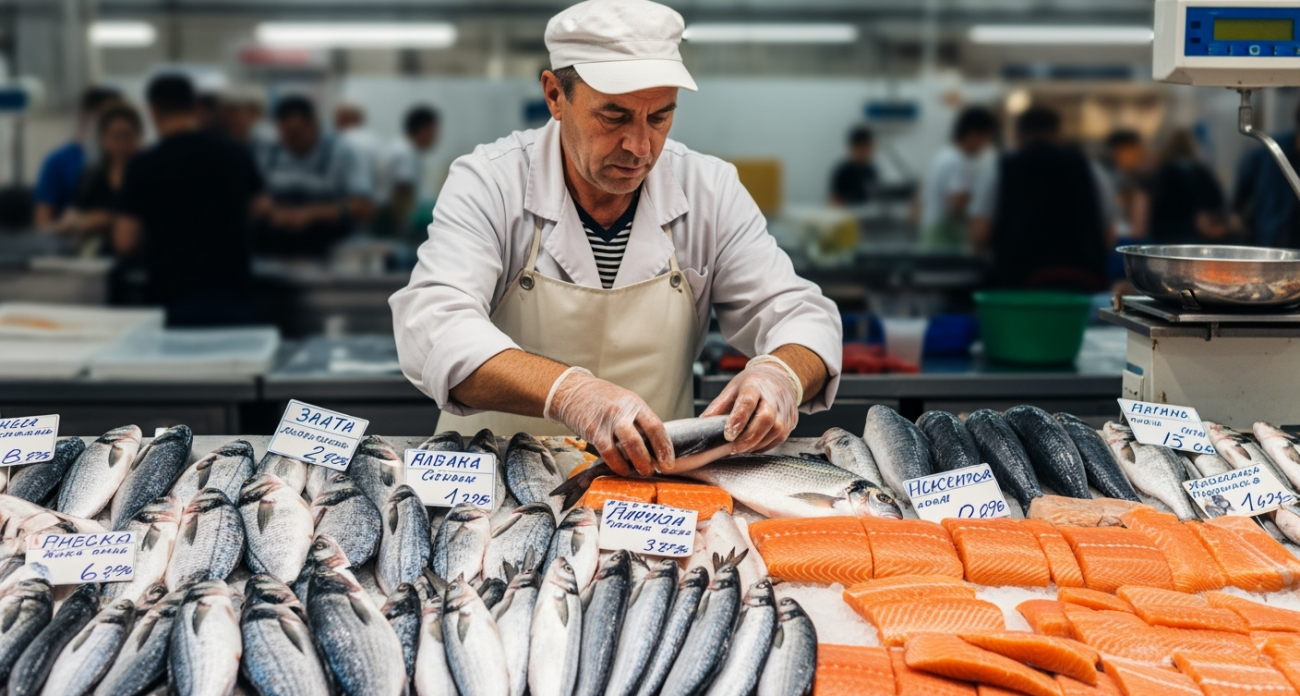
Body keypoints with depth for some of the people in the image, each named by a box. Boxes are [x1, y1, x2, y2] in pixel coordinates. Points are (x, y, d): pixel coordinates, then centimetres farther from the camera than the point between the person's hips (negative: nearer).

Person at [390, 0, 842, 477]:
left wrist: (782, 374, -28)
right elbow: (430, 328, -25)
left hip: (658, 474, 3)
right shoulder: (488, 184, -11)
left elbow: (801, 314, -2)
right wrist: (566, 392, -43)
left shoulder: (710, 191, -2)